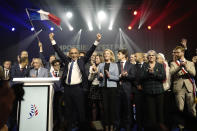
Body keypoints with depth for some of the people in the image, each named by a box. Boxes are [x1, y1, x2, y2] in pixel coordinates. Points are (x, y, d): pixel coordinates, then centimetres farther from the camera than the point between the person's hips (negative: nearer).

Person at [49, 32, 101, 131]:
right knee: (68, 109, 13)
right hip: (67, 88, 3)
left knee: (80, 109, 4)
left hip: (78, 88, -3)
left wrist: (97, 41, -9)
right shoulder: (67, 61, 12)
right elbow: (59, 51, 12)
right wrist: (52, 40, 8)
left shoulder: (81, 61, 6)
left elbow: (89, 52, -1)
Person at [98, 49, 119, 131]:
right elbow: (98, 78, 11)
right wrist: (100, 76, -10)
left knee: (112, 106, 1)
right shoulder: (100, 65, 11)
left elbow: (117, 78, -1)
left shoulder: (114, 65, 6)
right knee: (105, 106, 3)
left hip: (112, 87, -1)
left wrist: (109, 76, -16)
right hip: (104, 87, 1)